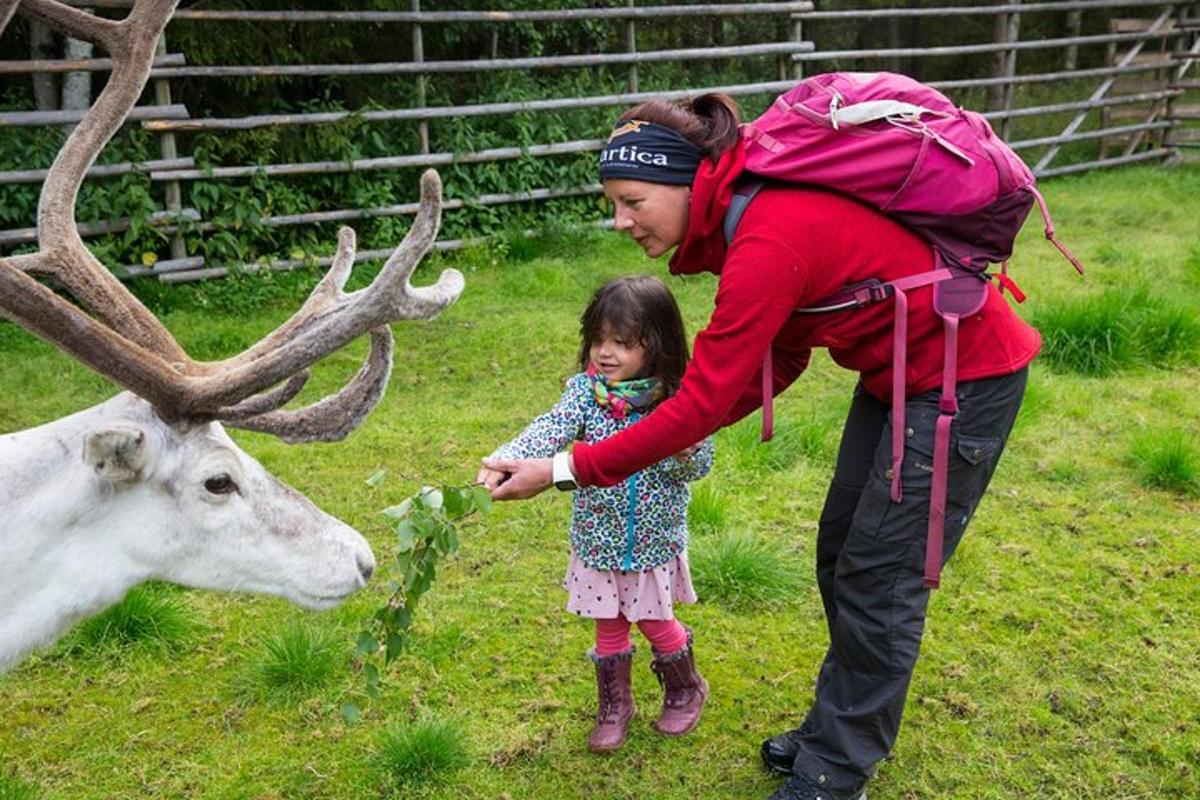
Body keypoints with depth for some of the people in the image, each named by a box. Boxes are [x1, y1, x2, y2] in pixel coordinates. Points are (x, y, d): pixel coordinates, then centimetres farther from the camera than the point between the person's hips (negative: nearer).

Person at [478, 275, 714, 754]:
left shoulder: (675, 400, -13)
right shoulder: (586, 394, -11)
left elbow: (700, 463, -8)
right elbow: (548, 431, -26)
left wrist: (685, 452, -33)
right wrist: (504, 461, -44)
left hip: (654, 540, -1)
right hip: (598, 540, 2)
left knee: (655, 623, 14)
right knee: (609, 628, 15)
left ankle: (685, 689, 42)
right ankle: (614, 705, 37)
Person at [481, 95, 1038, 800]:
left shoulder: (768, 240, -30)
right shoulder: (753, 207, -1)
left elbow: (704, 401, -28)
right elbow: (781, 357, 4)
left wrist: (564, 470, -23)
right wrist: (681, 432, -6)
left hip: (965, 377, -9)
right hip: (899, 370, 9)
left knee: (878, 580, -1)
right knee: (841, 554, 15)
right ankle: (837, 729, 33)